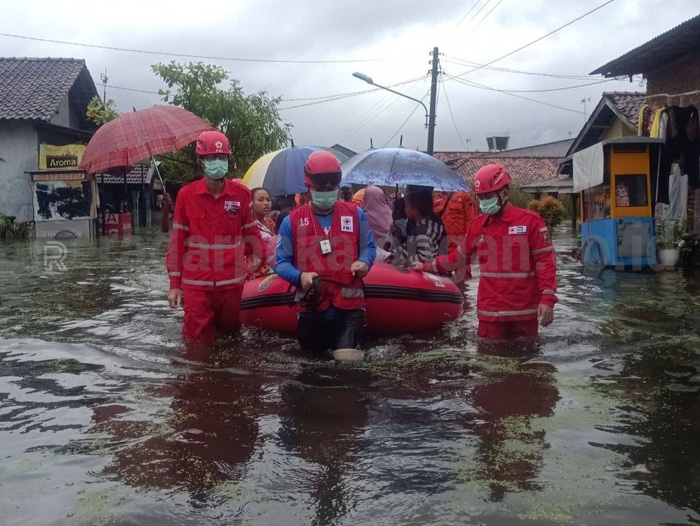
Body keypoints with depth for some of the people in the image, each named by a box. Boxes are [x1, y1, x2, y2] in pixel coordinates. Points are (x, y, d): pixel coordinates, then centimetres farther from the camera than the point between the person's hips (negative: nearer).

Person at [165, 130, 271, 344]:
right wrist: (175, 283, -1)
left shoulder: (241, 194, -1)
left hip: (232, 282, 2)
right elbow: (177, 241, 0)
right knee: (199, 342, 5)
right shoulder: (187, 194, -4)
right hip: (196, 283, -1)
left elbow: (251, 234, 8)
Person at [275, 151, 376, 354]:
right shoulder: (292, 221, 0)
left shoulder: (355, 214, 6)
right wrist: (300, 276, -20)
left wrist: (364, 262, -10)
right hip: (311, 308, 0)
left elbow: (368, 246, 13)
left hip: (349, 305, 0)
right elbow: (281, 263, 1)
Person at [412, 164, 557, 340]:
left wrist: (547, 299, -12)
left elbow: (546, 261, -6)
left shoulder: (530, 221, -4)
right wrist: (427, 266, 16)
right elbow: (459, 257, 18)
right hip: (490, 311, 3)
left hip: (523, 311, -3)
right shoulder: (478, 225, 9)